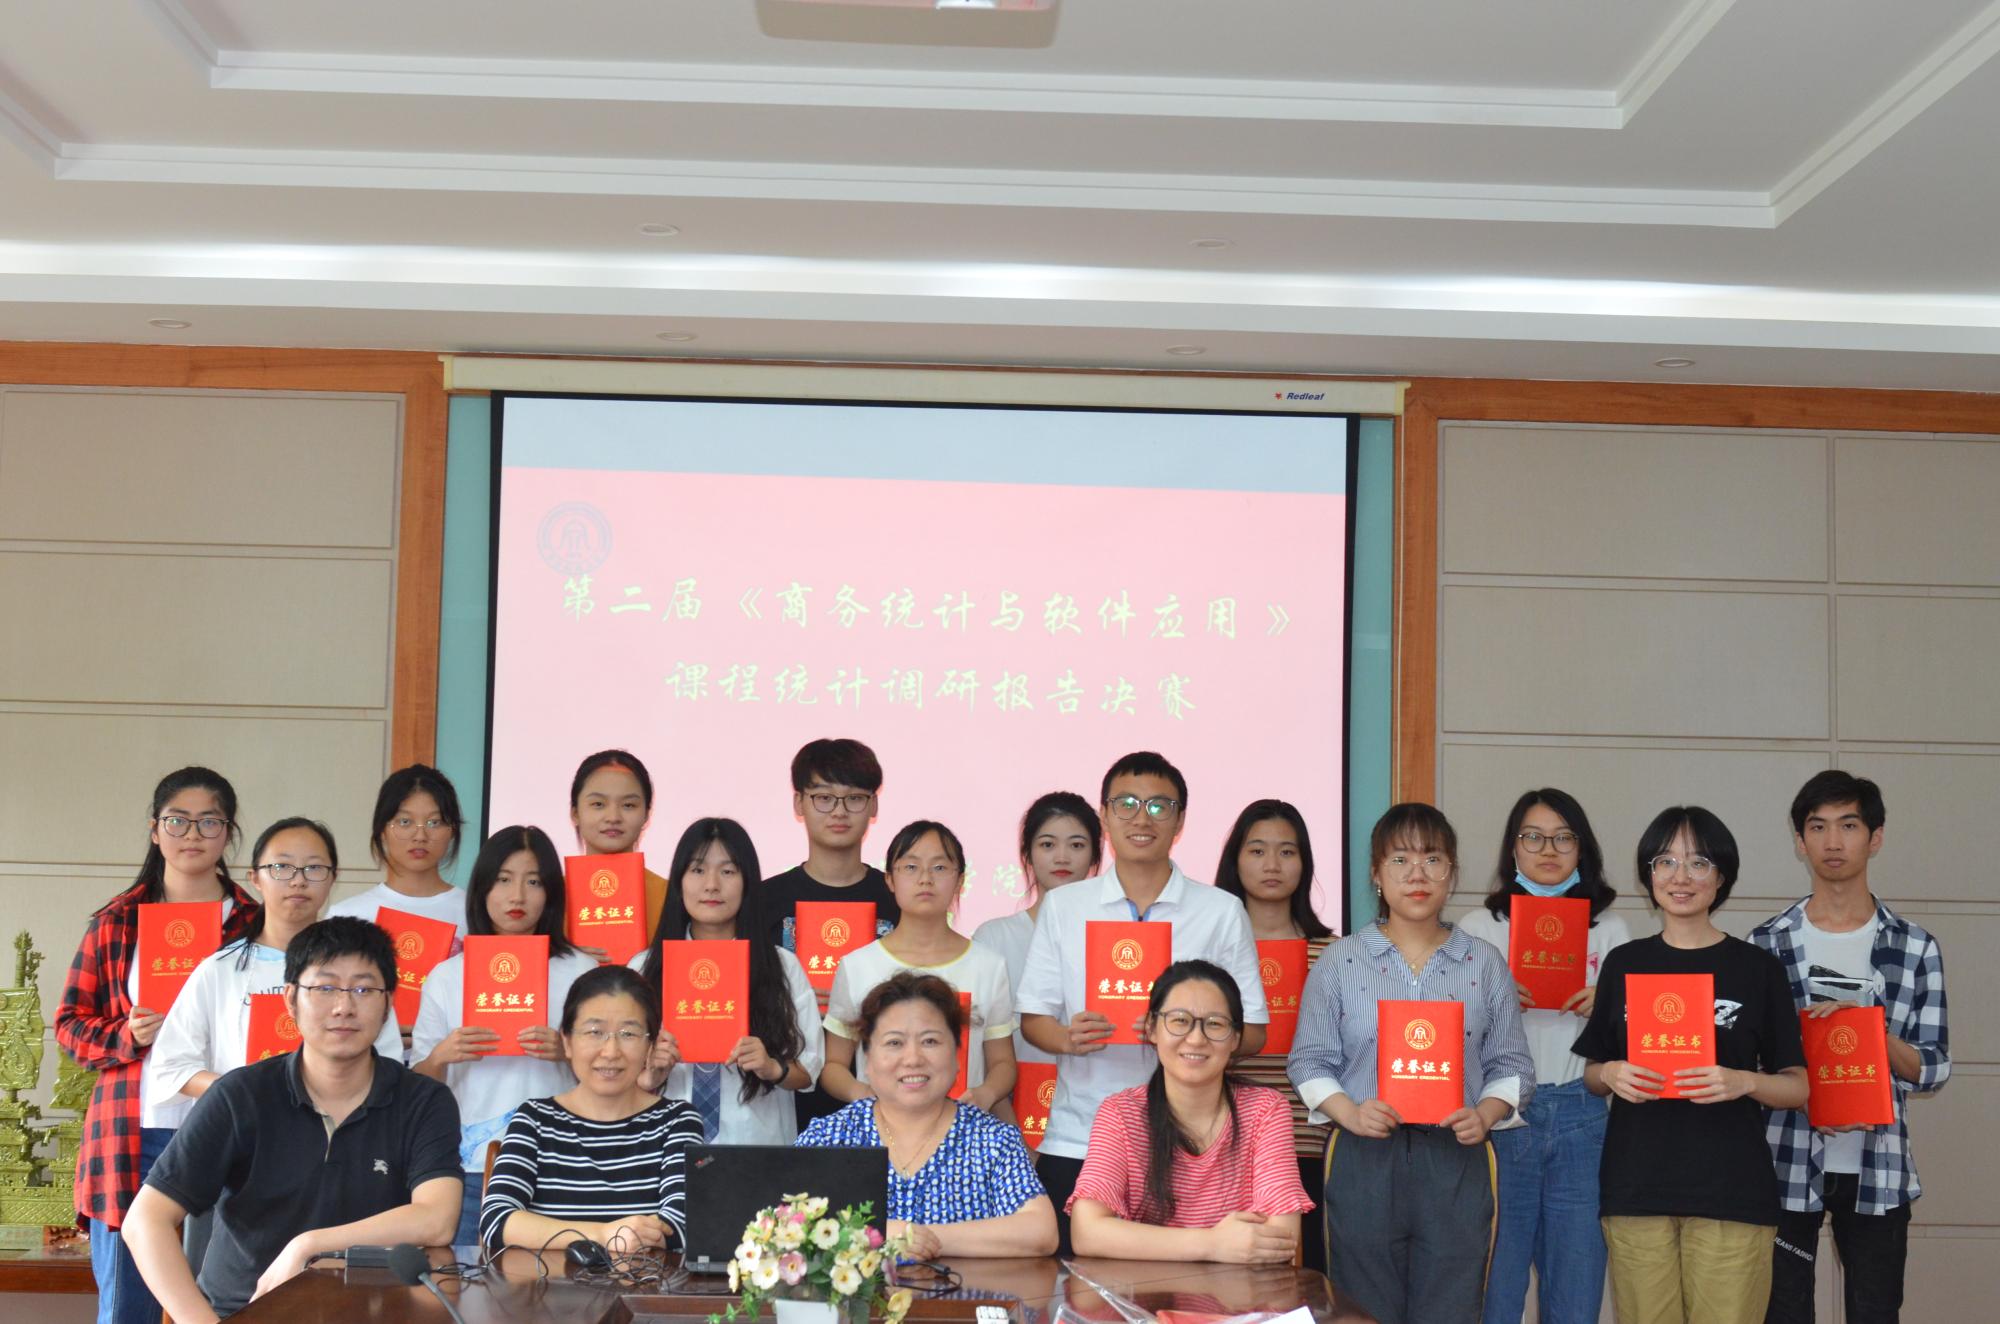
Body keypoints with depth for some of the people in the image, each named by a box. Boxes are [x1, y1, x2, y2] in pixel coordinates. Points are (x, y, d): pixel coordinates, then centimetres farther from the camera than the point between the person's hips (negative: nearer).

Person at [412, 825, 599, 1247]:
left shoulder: (579, 971, 5)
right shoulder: (447, 976, 8)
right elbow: (417, 1088, 10)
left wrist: (569, 1052, -12)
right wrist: (440, 1057, -10)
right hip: (468, 1168, 1)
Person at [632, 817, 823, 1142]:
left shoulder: (783, 966, 8)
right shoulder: (644, 968, 7)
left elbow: (809, 1070, 7)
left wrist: (773, 1068, -11)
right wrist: (650, 1076, -11)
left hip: (757, 1145, 0)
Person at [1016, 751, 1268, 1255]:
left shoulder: (1222, 912, 6)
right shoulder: (1063, 907, 10)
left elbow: (1253, 1033, 5)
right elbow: (1033, 1016, 10)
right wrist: (1067, 1038, -12)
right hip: (1074, 1143, 1)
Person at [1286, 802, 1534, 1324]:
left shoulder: (1486, 964, 7)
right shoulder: (1340, 961, 4)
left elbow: (1511, 1065, 8)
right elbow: (1310, 1061, 4)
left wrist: (1484, 1115, -10)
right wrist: (1349, 1113, -13)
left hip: (1456, 1161, 1)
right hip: (1363, 1159, -1)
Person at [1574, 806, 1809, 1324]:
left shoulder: (1757, 967, 3)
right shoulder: (1624, 963, 9)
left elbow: (1797, 1087, 5)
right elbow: (1591, 1073, 16)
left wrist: (1742, 1082, -14)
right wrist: (1610, 1075, -6)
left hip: (1730, 1190, -1)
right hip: (1636, 1187, 2)